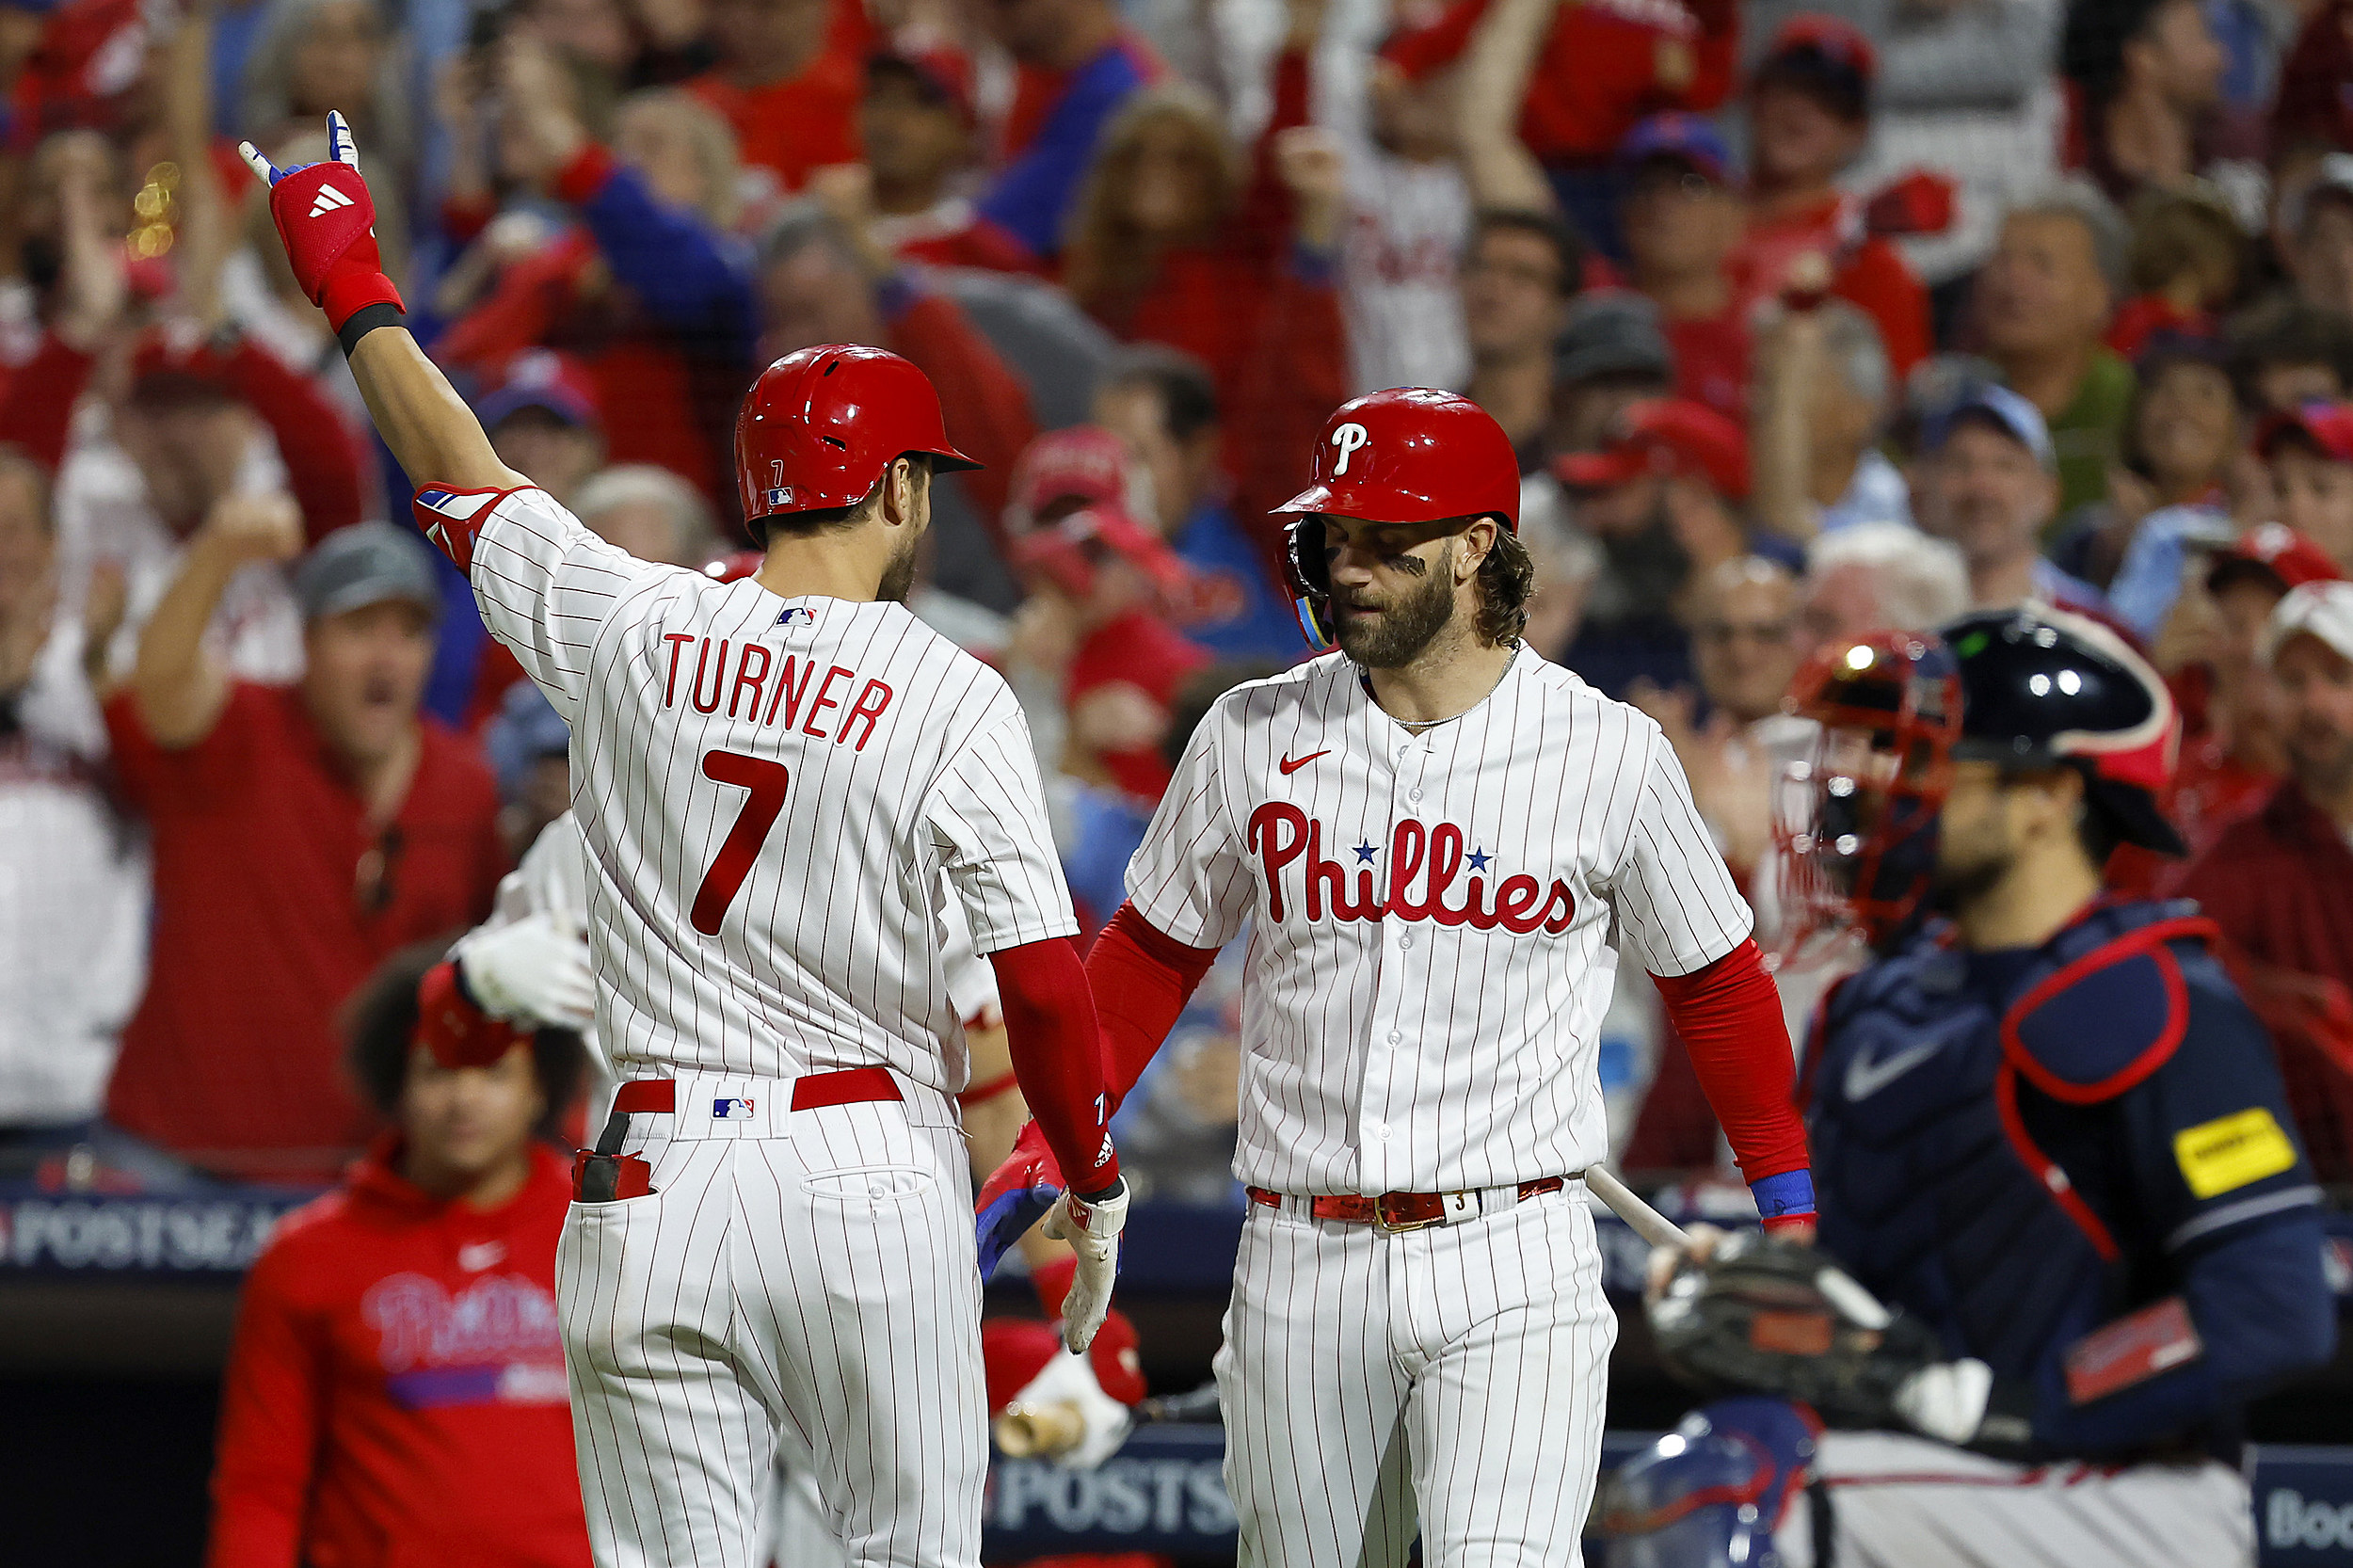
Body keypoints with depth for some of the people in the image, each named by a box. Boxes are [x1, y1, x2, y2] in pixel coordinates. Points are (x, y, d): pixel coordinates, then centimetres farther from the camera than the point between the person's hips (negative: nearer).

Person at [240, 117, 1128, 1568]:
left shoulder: (628, 626, 2)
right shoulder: (957, 701, -6)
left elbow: (462, 480, 19)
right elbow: (1044, 979, -9)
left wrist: (350, 279, 34)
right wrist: (1095, 1186, 6)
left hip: (656, 1188, 2)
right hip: (871, 1177, -2)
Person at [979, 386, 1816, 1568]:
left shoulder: (1608, 756, -1)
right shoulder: (1256, 738, 3)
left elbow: (1711, 979, 11)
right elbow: (1156, 949, 15)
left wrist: (1788, 1203, 12)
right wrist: (1051, 1137, 7)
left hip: (1510, 1261, -3)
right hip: (1303, 1267, 3)